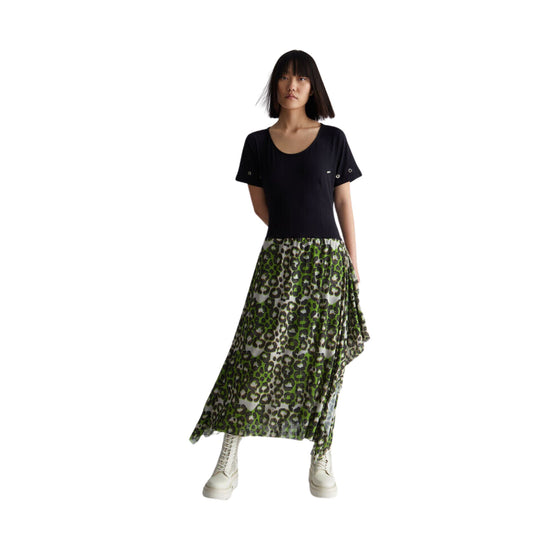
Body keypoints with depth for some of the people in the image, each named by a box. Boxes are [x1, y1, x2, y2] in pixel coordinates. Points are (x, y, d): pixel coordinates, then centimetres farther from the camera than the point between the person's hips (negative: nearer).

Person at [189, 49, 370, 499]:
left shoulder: (333, 140, 4)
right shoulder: (258, 144, 7)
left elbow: (344, 205, 6)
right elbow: (261, 206, 12)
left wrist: (353, 265, 3)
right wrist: (295, 235, 4)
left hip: (327, 260, 0)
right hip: (277, 260, 1)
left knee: (323, 358, 2)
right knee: (255, 353, -5)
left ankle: (322, 460, 14)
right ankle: (228, 463, 1)